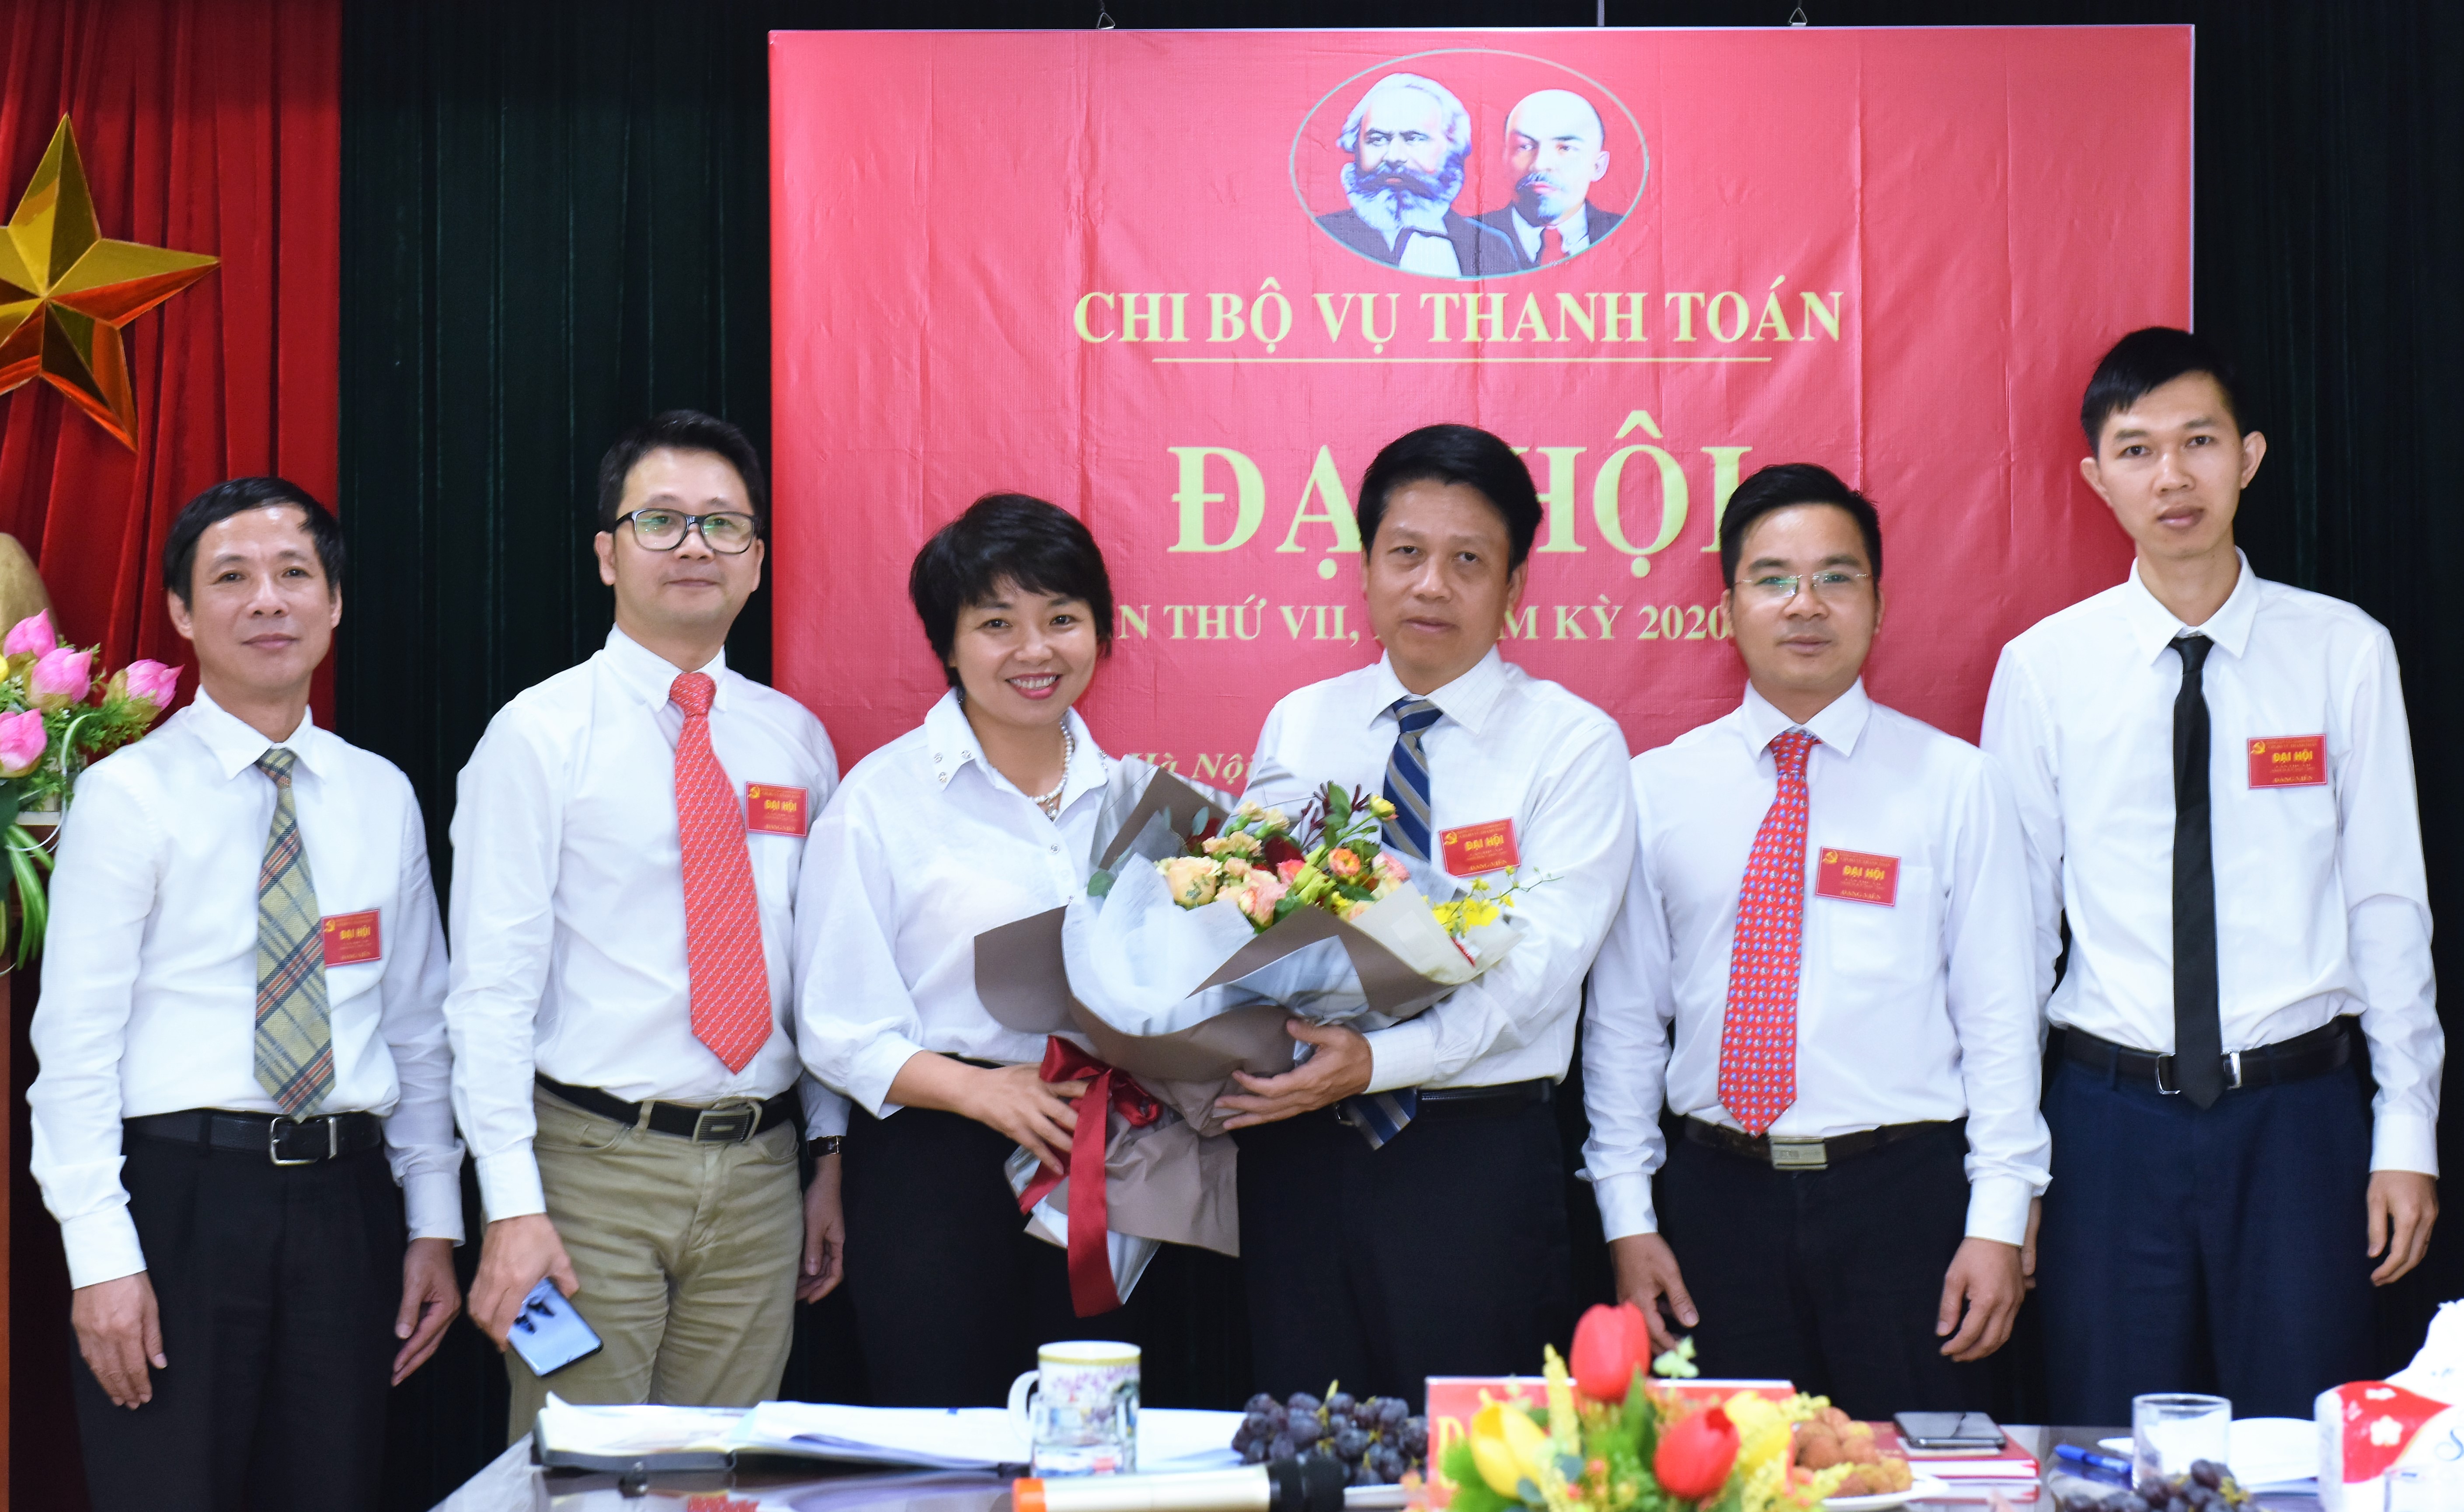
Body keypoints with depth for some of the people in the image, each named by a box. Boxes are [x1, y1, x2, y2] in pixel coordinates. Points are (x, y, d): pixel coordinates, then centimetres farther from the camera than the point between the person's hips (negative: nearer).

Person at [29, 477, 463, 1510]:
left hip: (346, 1194, 4)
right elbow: (75, 1040, -6)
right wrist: (100, 1256, -12)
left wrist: (434, 1226, 8)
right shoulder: (127, 795, -3)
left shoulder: (383, 797, 10)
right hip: (181, 1192, -4)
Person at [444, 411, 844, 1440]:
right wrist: (514, 1206, -14)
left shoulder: (796, 740, 10)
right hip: (594, 1164, -4)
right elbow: (493, 987, -8)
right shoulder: (539, 735, -4)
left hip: (760, 1172, 4)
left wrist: (830, 1158, 10)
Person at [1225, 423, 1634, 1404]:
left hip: (1475, 1151, -3)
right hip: (1296, 1146, 3)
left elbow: (1540, 965, -13)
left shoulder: (1573, 743, -3)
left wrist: (1379, 1059, -23)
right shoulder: (1296, 727, 10)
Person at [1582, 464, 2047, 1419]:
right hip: (1718, 1197, 1)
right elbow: (1622, 1017, 7)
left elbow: (2000, 1017, 1)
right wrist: (1627, 1216, 3)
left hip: (1903, 1196, -1)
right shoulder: (1658, 790, 6)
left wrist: (2001, 1221, -5)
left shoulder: (1955, 784, 3)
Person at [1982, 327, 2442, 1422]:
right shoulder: (2043, 669, 1)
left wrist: (2407, 1133, 1)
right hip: (2112, 1116, 0)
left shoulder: (2344, 653, 1)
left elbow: (2388, 903, 3)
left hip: (2299, 1110, 0)